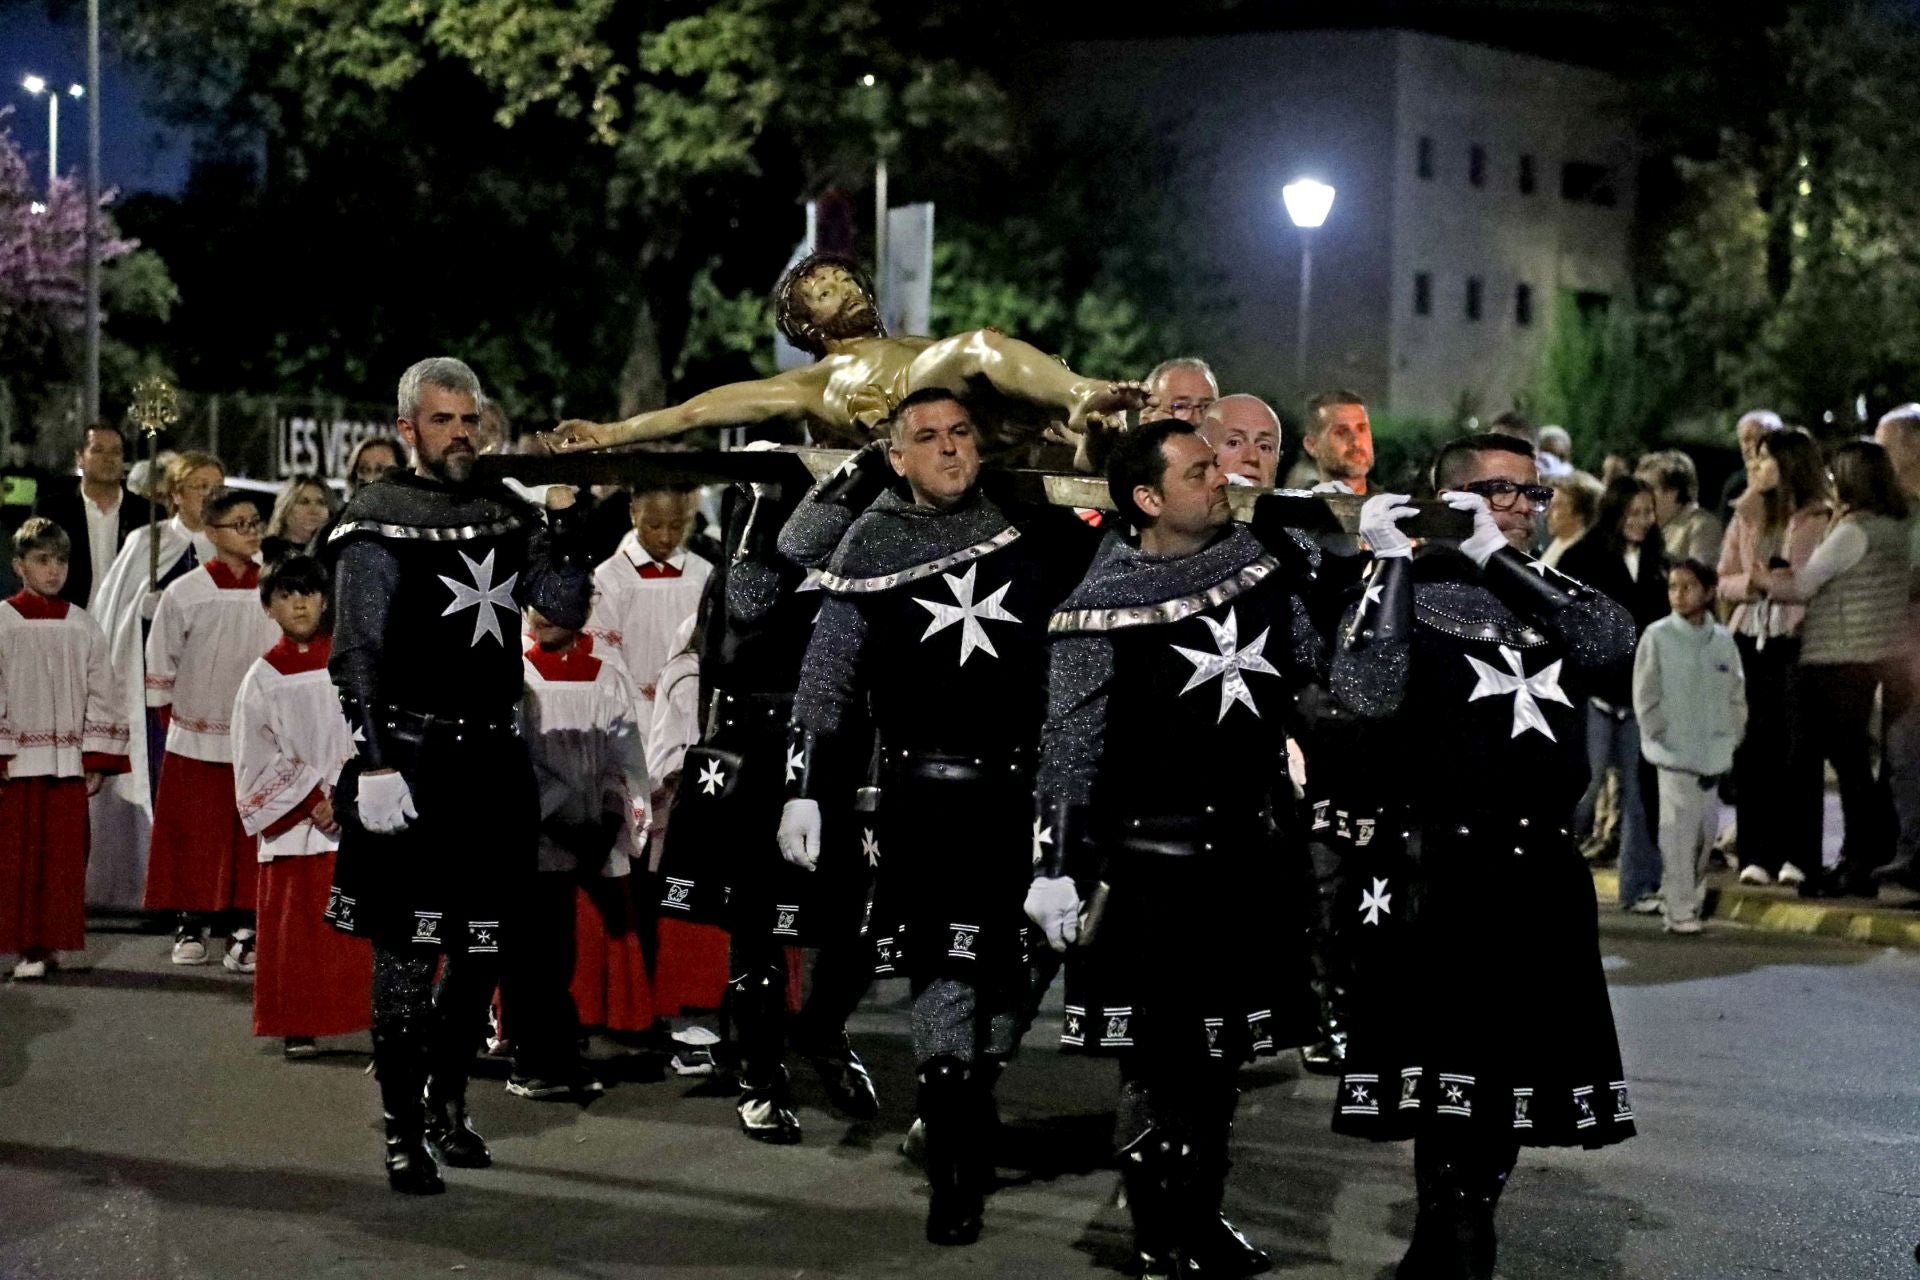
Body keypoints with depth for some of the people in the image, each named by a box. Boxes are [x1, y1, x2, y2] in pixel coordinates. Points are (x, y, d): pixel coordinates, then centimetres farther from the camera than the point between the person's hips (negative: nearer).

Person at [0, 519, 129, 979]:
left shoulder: (84, 625, 7)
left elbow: (101, 695, 9)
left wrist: (97, 762, 3)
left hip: (68, 763, 3)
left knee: (65, 856, 5)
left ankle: (51, 941, 15)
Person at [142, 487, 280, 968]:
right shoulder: (183, 594, -5)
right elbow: (161, 664, 3)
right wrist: (172, 717, 3)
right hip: (196, 740, -1)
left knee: (251, 839, 2)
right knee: (194, 836, 6)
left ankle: (244, 930, 8)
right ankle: (192, 925, 18)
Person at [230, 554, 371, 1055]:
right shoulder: (263, 676, 6)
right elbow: (259, 756, 1)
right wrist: (312, 801, -9)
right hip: (292, 821, 0)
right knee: (295, 924, 0)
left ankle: (383, 1018, 1)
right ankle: (298, 1028, 6)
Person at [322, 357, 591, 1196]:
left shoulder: (506, 512, 11)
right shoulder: (378, 521, -5)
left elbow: (563, 600, 2)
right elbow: (356, 655, -9)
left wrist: (563, 518, -11)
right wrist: (375, 764, -16)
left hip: (494, 758, 5)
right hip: (412, 761, -5)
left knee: (483, 946, 12)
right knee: (405, 952, -2)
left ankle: (447, 1097, 31)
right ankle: (404, 1133, 7)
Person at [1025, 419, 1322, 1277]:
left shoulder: (1263, 566, 6)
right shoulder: (1106, 601, -10)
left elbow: (1325, 667, 10)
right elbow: (1070, 747, -10)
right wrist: (1056, 867, -13)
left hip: (1251, 853, 5)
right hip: (1153, 861, -5)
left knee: (1222, 1050, 14)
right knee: (1157, 1056, 0)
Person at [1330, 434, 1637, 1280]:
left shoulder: (1544, 592, 15)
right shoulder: (1408, 592, -2)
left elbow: (1615, 641, -7)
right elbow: (1369, 694, -21)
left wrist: (1497, 557, -9)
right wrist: (1393, 562, -16)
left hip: (1542, 870, 6)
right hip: (1440, 871, -6)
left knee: (1518, 1075, 12)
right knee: (1450, 1076, -6)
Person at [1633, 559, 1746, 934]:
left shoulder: (1723, 640, 7)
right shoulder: (1658, 637, -4)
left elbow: (1736, 695, 13)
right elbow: (1645, 696, -4)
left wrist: (1730, 736, 5)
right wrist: (1661, 736, -9)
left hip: (1714, 755, 4)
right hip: (1675, 754, -4)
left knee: (1706, 829, 11)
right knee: (1680, 830, -9)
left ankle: (1693, 897, 28)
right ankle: (1680, 911, -7)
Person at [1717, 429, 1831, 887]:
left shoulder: (1820, 519, -3)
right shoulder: (1747, 517, 14)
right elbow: (1724, 581, 13)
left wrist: (1774, 582, -17)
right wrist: (1749, 583, -7)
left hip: (1797, 643, -5)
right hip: (1750, 640, 5)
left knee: (1797, 751, -4)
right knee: (1750, 750, 3)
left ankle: (1797, 855, 1)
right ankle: (1756, 855, 8)